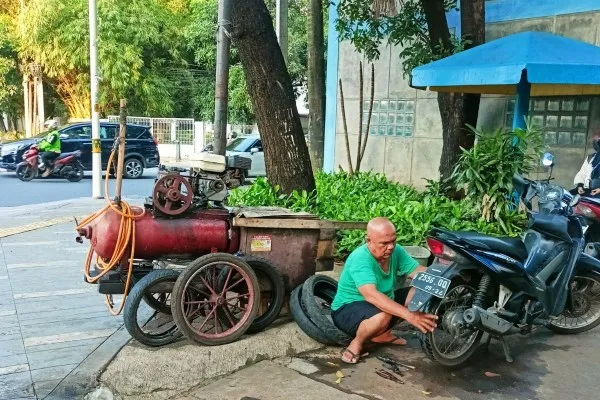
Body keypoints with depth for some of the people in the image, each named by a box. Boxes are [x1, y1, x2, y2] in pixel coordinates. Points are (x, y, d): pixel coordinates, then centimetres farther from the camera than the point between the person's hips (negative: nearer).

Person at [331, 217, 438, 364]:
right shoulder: (360, 259, -30)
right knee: (383, 316, -38)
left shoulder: (396, 251, -8)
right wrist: (409, 315, -51)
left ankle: (382, 334, 8)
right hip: (348, 309, -8)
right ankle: (357, 342, -6)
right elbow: (371, 295, -43)